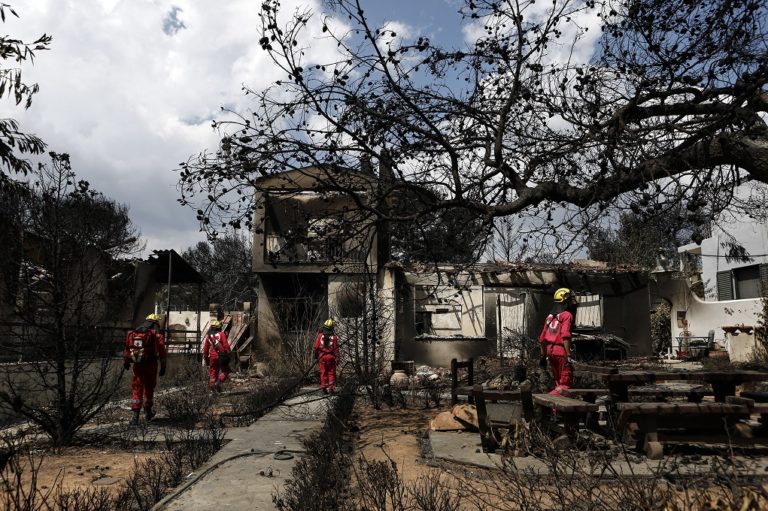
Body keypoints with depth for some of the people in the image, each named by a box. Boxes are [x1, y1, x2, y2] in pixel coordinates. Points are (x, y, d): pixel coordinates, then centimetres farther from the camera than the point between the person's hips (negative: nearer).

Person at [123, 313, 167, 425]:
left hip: (137, 365, 2)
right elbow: (162, 352, -7)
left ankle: (135, 415, -1)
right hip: (151, 365, -2)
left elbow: (127, 349, 11)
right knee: (149, 388, 14)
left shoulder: (133, 333, 9)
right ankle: (148, 411, 28)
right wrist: (163, 367, -1)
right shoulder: (156, 334, -3)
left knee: (137, 389, 7)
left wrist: (125, 362, 23)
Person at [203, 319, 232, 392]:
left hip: (212, 357, 4)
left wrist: (206, 358, 23)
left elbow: (205, 348, 15)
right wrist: (229, 354, -5)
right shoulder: (221, 334, -3)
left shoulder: (208, 336, 11)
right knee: (225, 370, 8)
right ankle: (219, 382, -12)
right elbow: (226, 345, -10)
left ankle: (212, 386, 8)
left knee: (213, 372, 11)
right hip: (221, 356, -4)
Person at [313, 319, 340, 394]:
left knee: (323, 372, 10)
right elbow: (336, 348, -4)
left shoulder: (320, 335, -3)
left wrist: (316, 356, 11)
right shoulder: (334, 337, -4)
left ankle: (324, 388, 10)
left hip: (322, 357, 1)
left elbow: (316, 347, -1)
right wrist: (337, 358, 1)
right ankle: (331, 388, 3)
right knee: (331, 373, 8)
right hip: (331, 357, -1)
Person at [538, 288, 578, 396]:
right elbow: (565, 336, -20)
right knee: (566, 383, -4)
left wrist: (543, 355, 24)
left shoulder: (550, 316, 16)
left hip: (550, 350, 8)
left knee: (558, 382, 19)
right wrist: (568, 355, -21)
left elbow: (542, 338, 17)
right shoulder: (567, 315, -7)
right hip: (561, 351, -8)